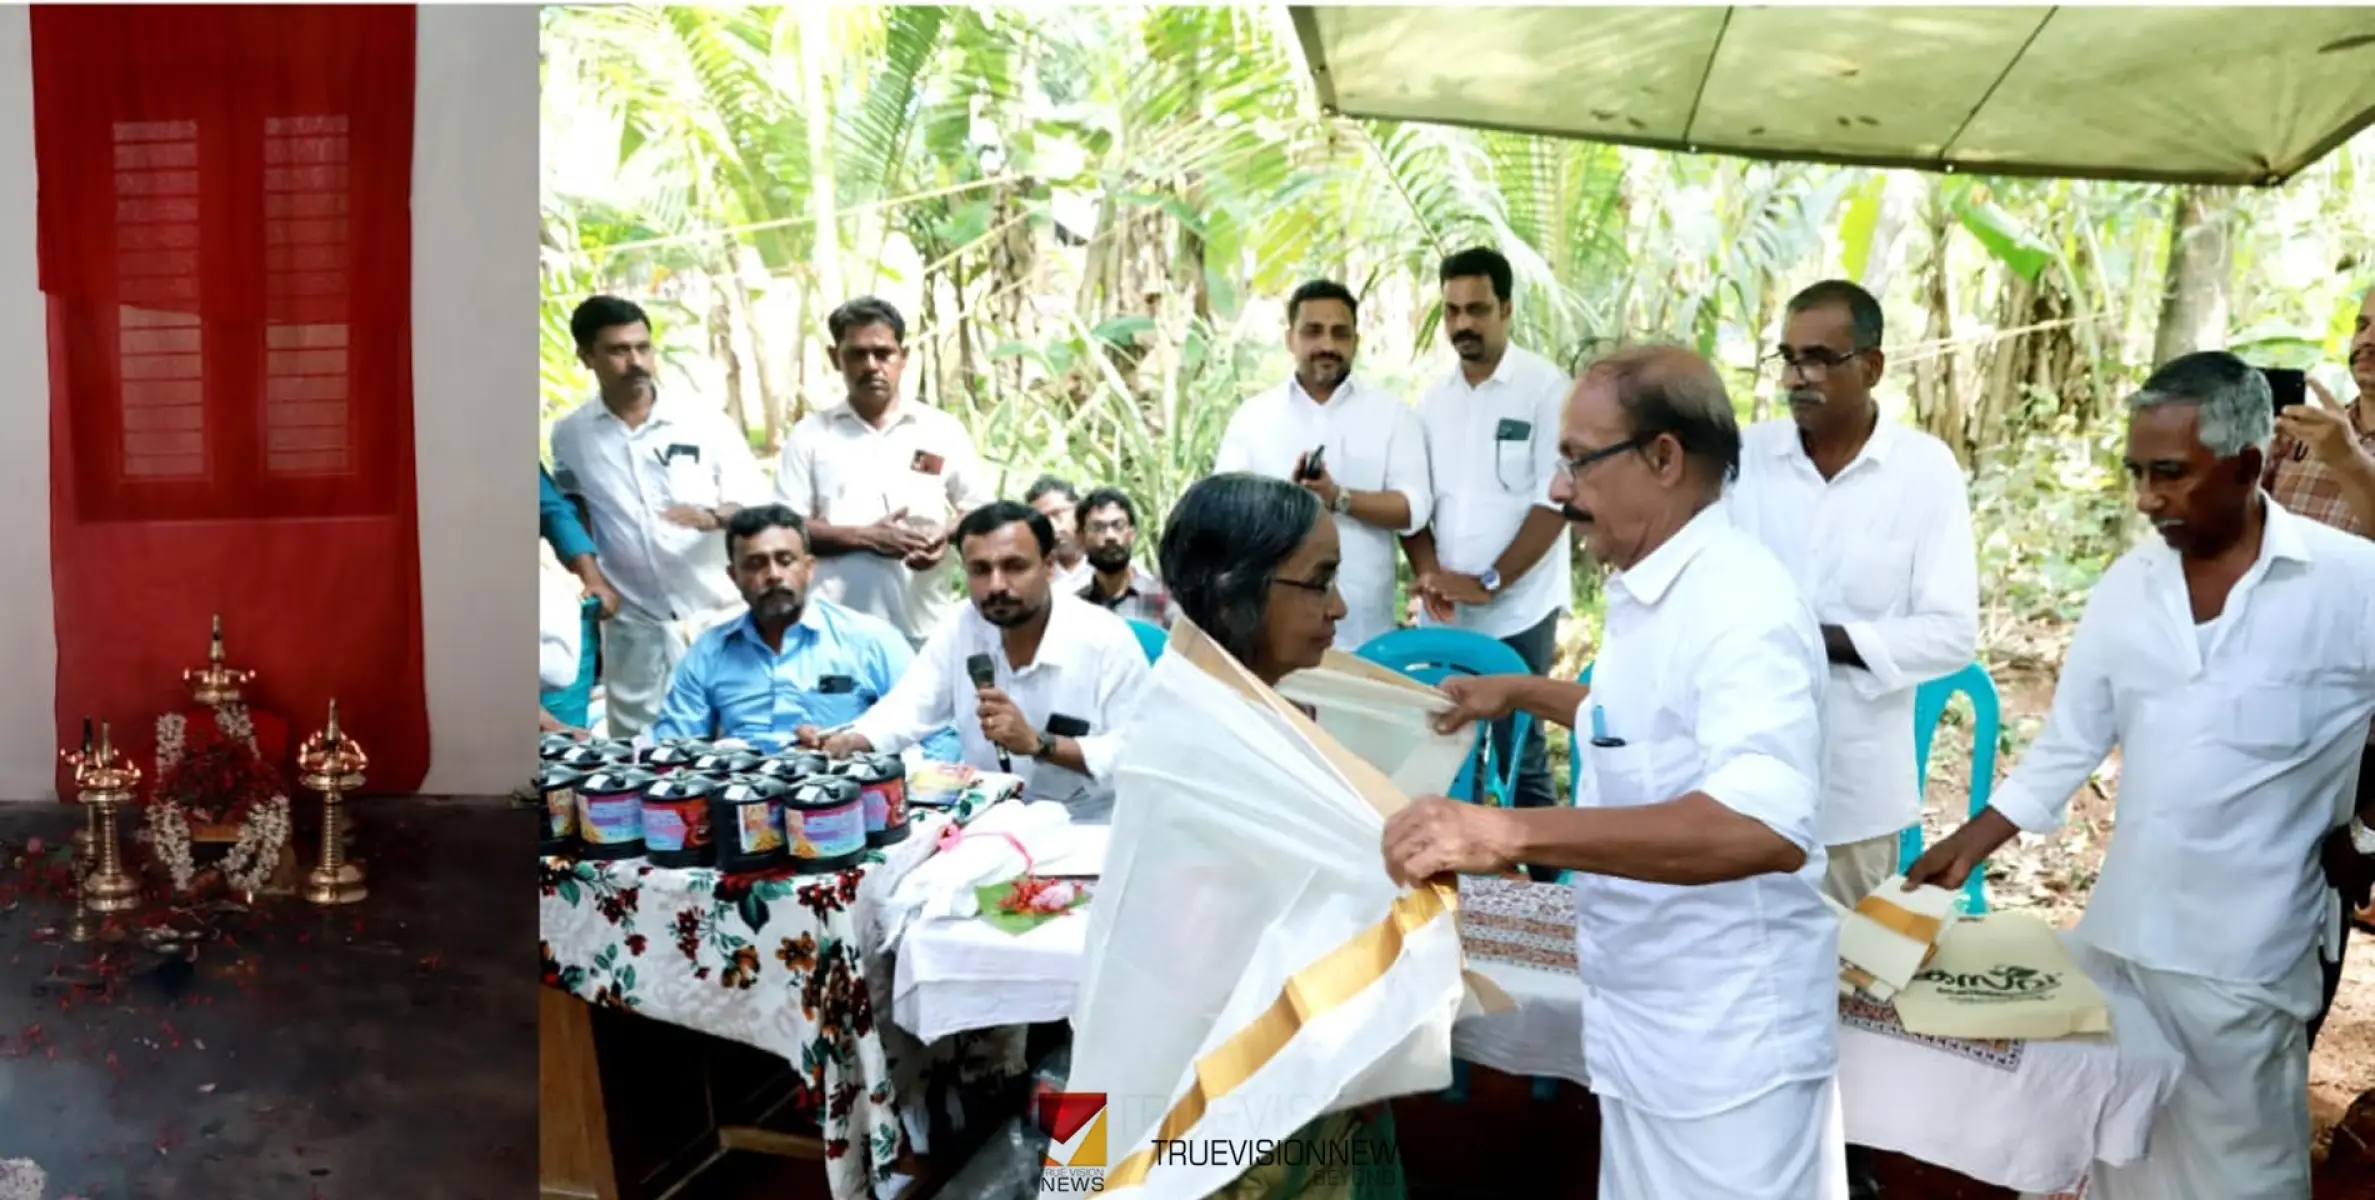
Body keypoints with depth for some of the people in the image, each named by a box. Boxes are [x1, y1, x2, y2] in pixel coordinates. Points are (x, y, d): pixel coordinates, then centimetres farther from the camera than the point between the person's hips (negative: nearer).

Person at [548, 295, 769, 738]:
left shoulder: (707, 423, -3)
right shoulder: (569, 435, 3)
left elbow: (756, 501, -3)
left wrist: (713, 517, -22)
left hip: (718, 618, -1)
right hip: (634, 627, 1)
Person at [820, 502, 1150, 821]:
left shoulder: (1106, 640, -14)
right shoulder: (959, 629, 0)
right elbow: (908, 708, -2)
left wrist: (1037, 743, -24)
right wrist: (846, 741, -21)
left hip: (1083, 830, -5)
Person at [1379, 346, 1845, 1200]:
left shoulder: (1739, 602, -24)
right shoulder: (1654, 591, 7)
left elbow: (1766, 827, -40)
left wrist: (1512, 831, -47)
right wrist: (1521, 692, 22)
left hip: (1725, 1038, -9)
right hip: (1649, 1023, 9)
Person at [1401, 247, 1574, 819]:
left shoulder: (1546, 387, -5)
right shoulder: (1433, 398, 10)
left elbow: (1556, 499, -11)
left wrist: (1489, 583, -14)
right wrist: (1428, 572, -5)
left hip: (1518, 609, -5)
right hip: (1444, 613, 5)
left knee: (1519, 750, 0)